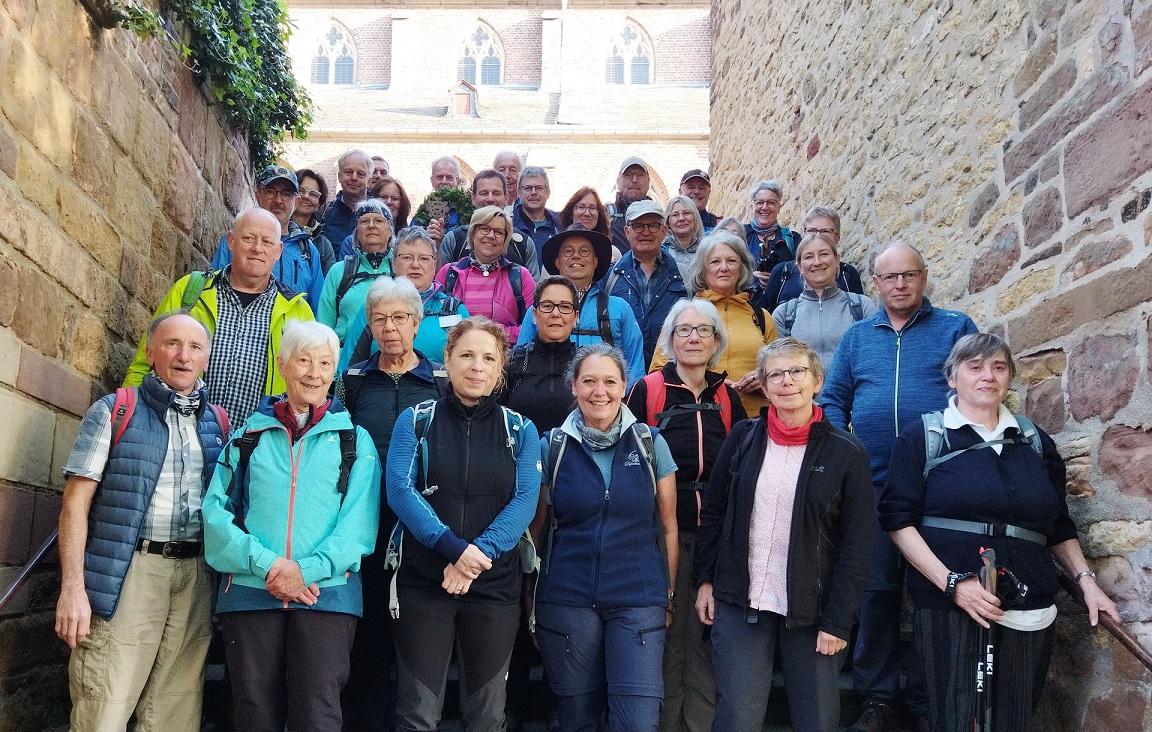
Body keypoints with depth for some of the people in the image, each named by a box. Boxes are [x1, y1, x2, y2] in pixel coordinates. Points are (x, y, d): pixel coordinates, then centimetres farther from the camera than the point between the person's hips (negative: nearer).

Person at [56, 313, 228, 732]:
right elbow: (76, 502, -1)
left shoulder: (218, 424, 15)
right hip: (128, 572, -3)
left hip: (195, 576, 4)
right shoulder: (114, 412, 5)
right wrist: (73, 586, -10)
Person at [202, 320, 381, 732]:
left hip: (327, 594, -1)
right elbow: (216, 510, 3)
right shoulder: (249, 435, 14)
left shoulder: (354, 440, 11)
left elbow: (359, 520, -1)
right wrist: (267, 565, -11)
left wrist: (308, 570, -15)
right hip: (250, 591, 1)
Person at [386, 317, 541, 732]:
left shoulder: (520, 431, 7)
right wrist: (454, 548, -21)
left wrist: (478, 553, -20)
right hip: (422, 583, -1)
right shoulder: (415, 421, 4)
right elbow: (400, 491, -9)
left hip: (495, 585, 2)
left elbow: (525, 501, -6)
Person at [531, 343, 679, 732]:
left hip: (639, 601, 0)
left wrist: (669, 595, 7)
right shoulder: (551, 447, 2)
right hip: (567, 601, 1)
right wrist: (530, 603, 7)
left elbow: (668, 527, 8)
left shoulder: (651, 444, 2)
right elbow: (537, 528, 9)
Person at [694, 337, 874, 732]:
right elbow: (712, 512, 9)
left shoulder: (846, 453, -4)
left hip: (811, 610, -1)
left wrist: (837, 621, -9)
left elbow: (856, 546, -5)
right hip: (738, 603, 2)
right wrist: (705, 580, 5)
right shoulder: (743, 438, 3)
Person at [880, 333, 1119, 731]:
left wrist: (1086, 579, 6)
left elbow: (1058, 527, 22)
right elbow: (898, 519, -5)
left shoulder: (1036, 442, 15)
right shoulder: (922, 437, 2)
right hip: (948, 604, -4)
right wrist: (952, 582, -15)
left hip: (1029, 610, 4)